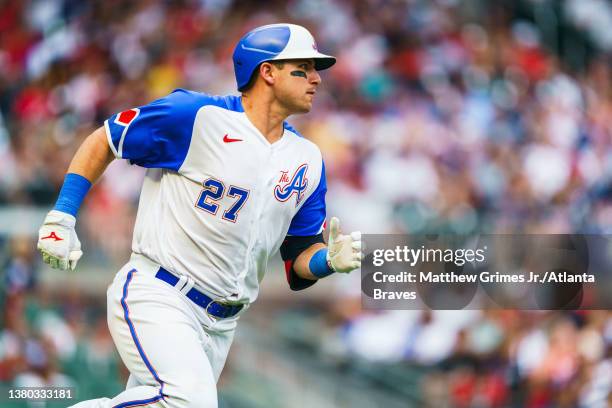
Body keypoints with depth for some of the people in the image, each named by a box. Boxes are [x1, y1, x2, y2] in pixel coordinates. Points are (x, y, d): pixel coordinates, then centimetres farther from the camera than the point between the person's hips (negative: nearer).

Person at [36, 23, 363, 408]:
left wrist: (330, 259, -10)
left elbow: (298, 262, 12)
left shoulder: (308, 160, 10)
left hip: (220, 326, 7)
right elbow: (102, 142, 1)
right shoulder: (197, 116, -8)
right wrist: (62, 217, -5)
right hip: (156, 297, -7)